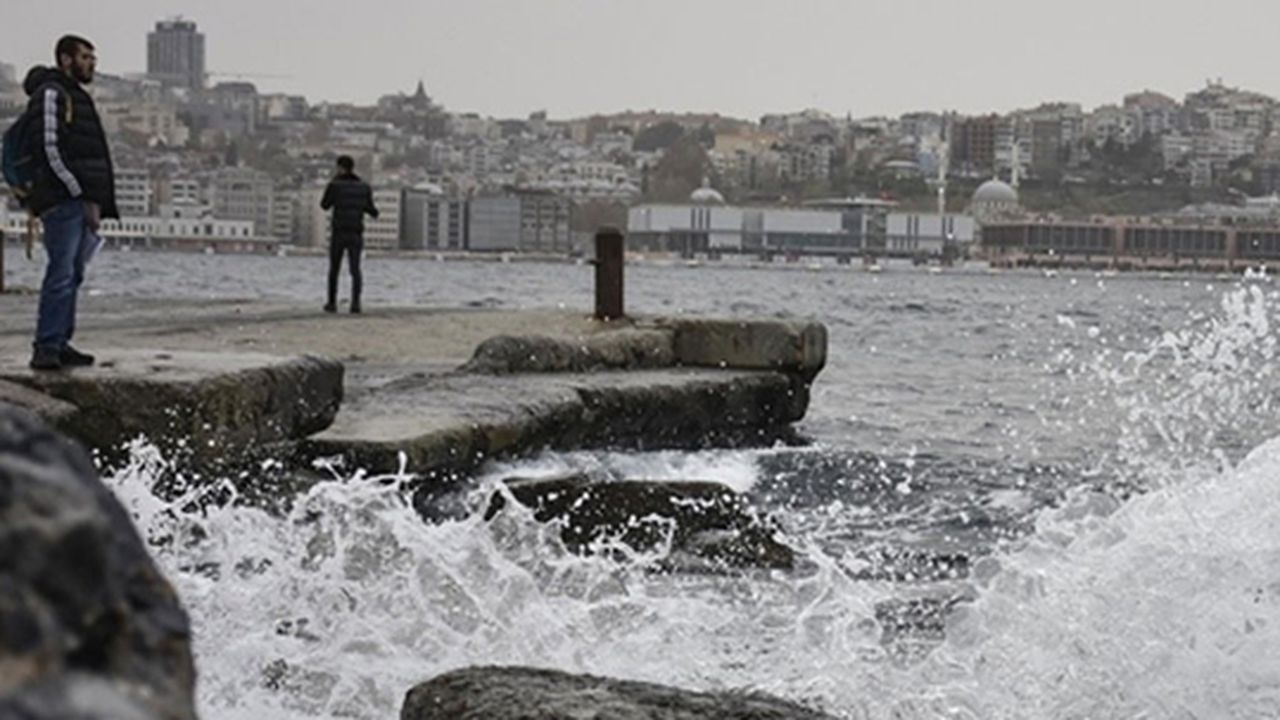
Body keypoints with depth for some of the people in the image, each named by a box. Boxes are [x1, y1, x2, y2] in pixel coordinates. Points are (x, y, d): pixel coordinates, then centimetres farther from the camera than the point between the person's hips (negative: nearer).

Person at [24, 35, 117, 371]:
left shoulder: (77, 97, 24)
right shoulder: (50, 94, -5)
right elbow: (51, 150, -15)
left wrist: (95, 202, 14)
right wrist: (82, 196, -16)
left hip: (82, 201, 9)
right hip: (63, 200, -9)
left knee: (72, 275, 9)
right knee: (62, 273, -14)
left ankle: (60, 345, 12)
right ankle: (47, 347, -14)